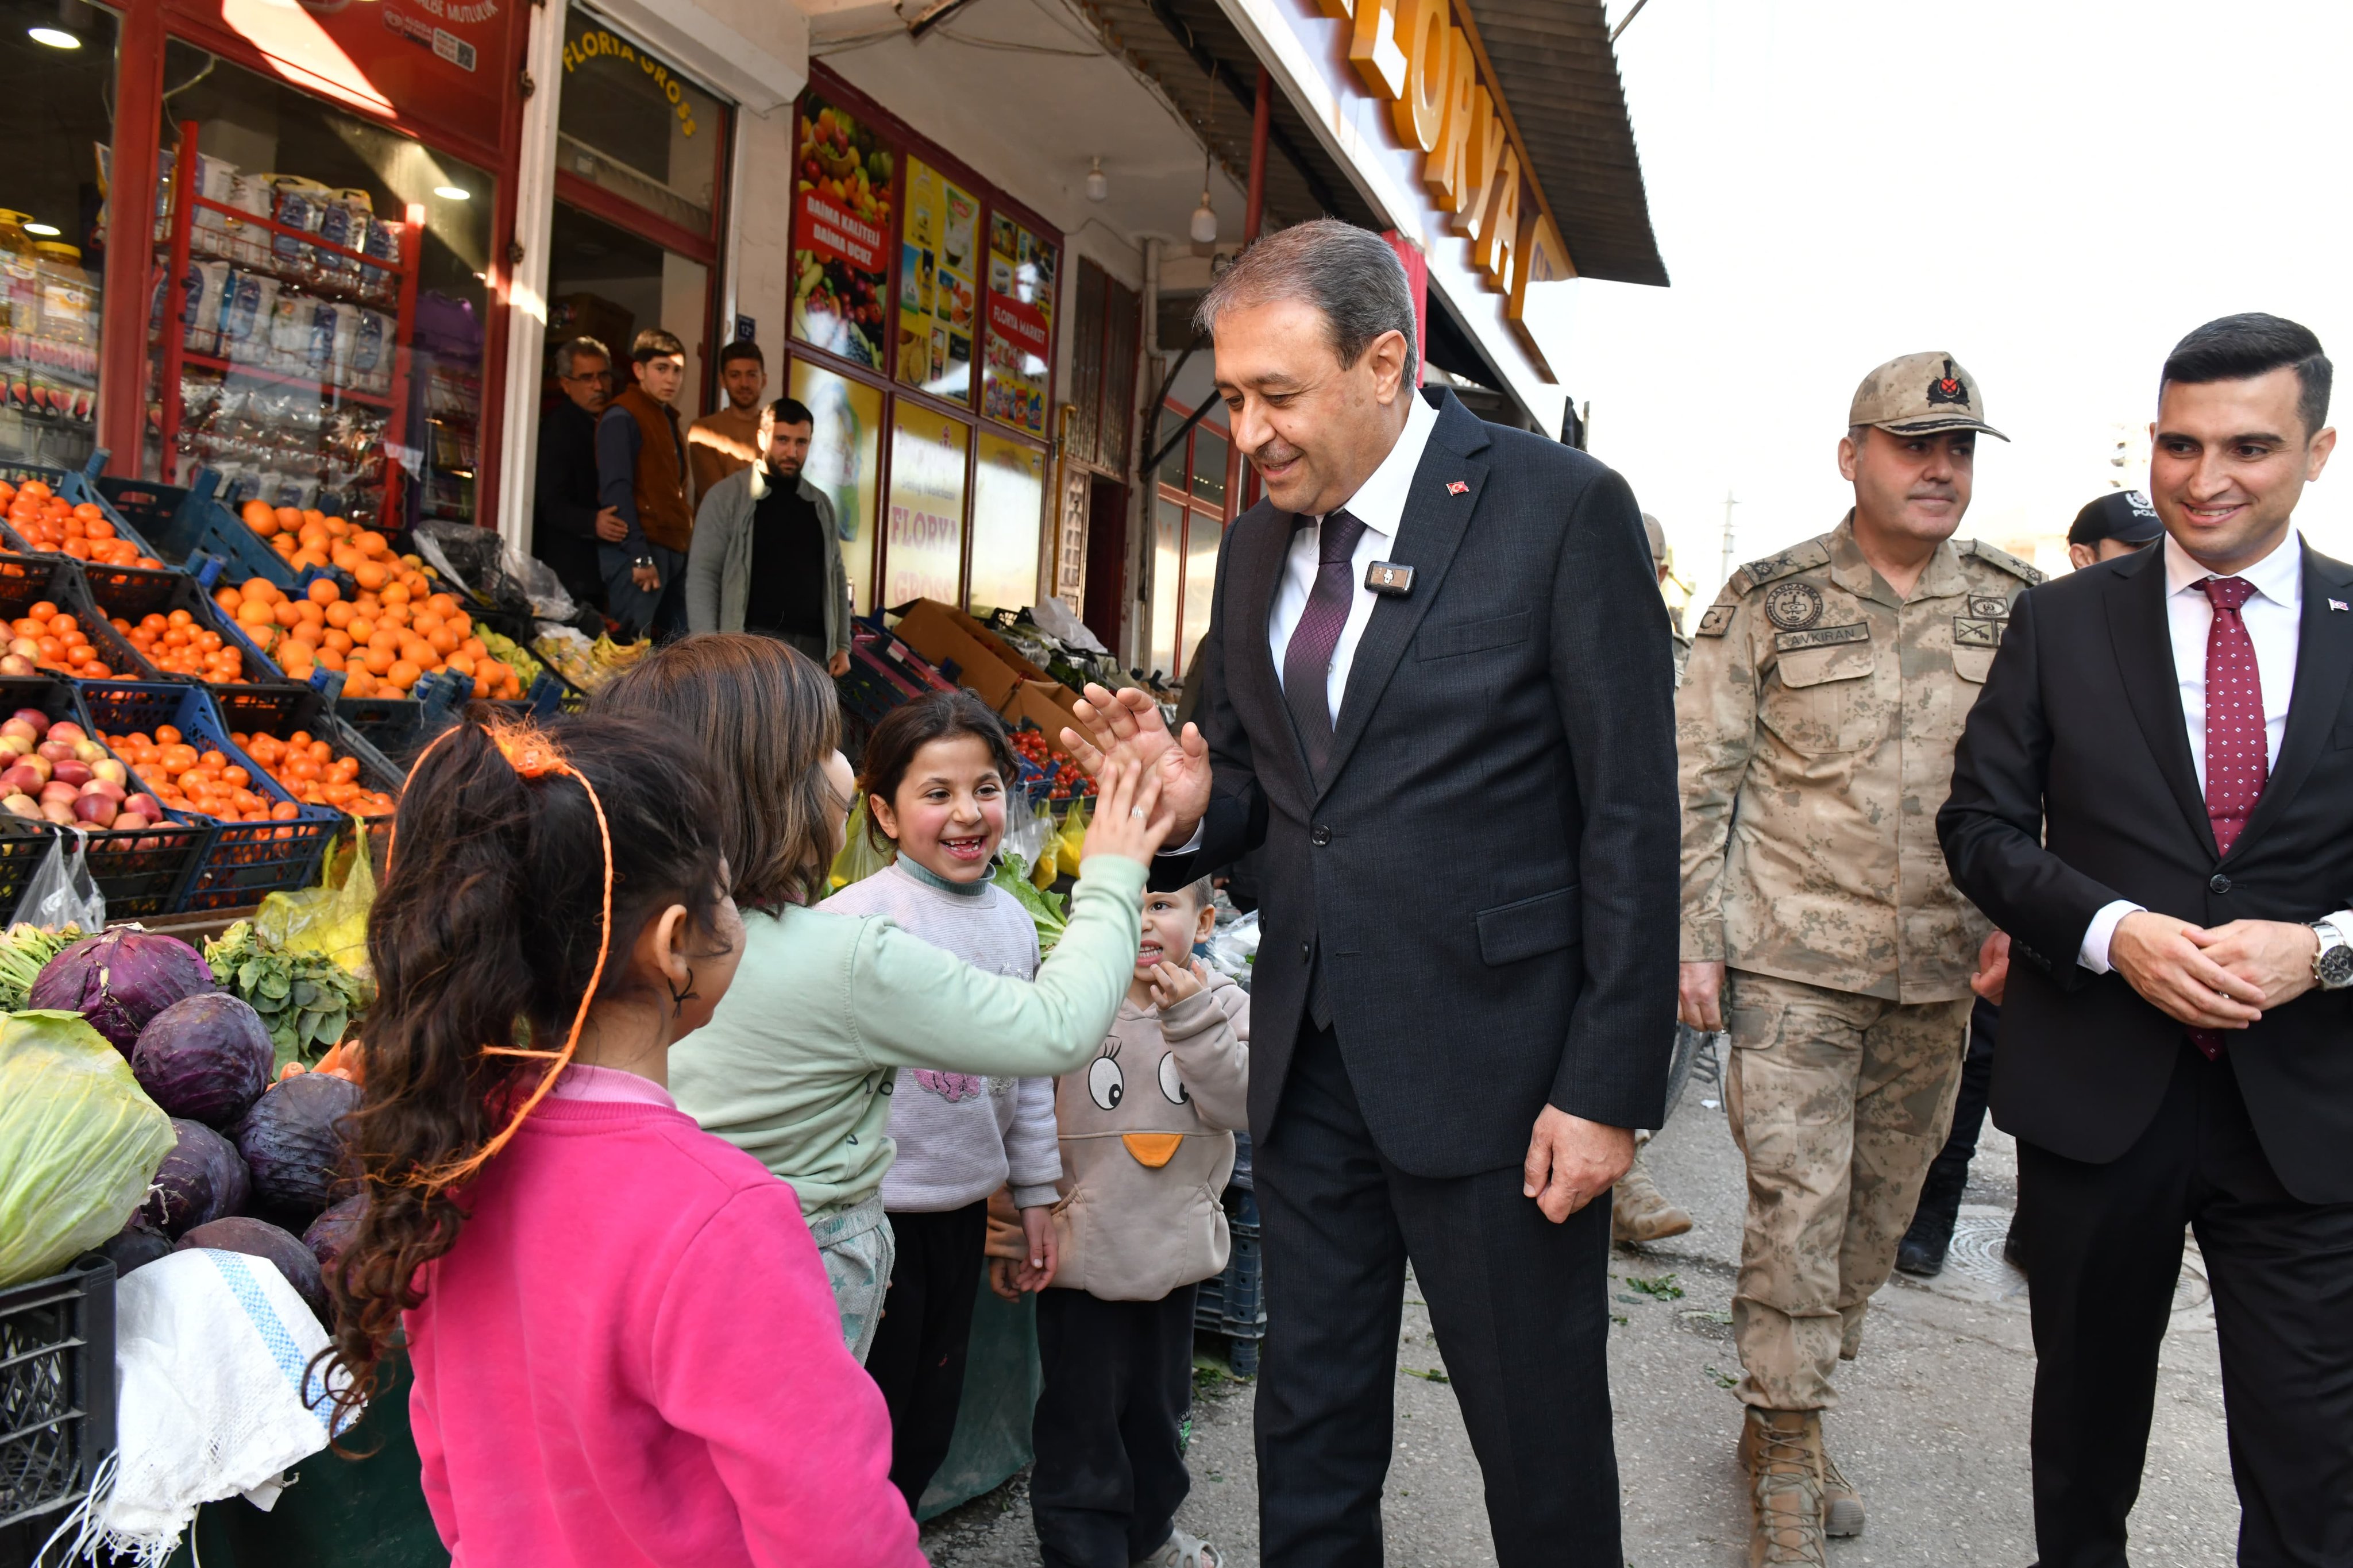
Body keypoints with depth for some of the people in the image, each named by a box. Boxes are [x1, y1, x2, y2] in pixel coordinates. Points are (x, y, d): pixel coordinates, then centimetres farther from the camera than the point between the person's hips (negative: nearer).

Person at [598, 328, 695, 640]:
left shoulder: (667, 418, 21)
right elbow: (616, 489, -14)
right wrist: (640, 556, -19)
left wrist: (685, 547, 13)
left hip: (673, 552, 9)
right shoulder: (622, 417, -6)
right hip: (639, 553, -9)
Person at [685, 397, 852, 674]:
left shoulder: (821, 505, 15)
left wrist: (842, 644, 11)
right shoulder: (727, 497, 0)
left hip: (811, 644, 5)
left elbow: (835, 576, 18)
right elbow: (702, 575, -4)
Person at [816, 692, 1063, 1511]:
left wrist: (1036, 1194, 15)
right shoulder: (853, 920, -16)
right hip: (875, 1212, -6)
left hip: (964, 1208, 6)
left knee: (929, 1427, 19)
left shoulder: (1013, 920, 4)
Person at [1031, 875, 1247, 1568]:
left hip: (1174, 1249, 4)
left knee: (1160, 1408, 22)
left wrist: (1192, 1018, -24)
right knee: (1081, 1416, 6)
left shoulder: (1223, 1004, -3)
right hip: (1084, 1250, -3)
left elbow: (1244, 1105, -16)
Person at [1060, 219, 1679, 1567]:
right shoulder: (1259, 546, 9)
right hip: (1311, 1059, 6)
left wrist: (1610, 1088, -14)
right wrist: (1191, 801, -7)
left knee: (1542, 1442, 11)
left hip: (1498, 1068, -5)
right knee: (1309, 1431, 18)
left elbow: (1632, 817, -11)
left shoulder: (1563, 508, -10)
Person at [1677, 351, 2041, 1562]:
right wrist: (1690, 942, -7)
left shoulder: (2018, 609, 7)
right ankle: (1788, 1459, 12)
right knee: (1796, 1203, -4)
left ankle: (1785, 1413, 30)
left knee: (1879, 1210, 12)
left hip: (1942, 969, 4)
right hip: (1793, 961, -4)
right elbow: (1699, 777, -3)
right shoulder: (1767, 598, -2)